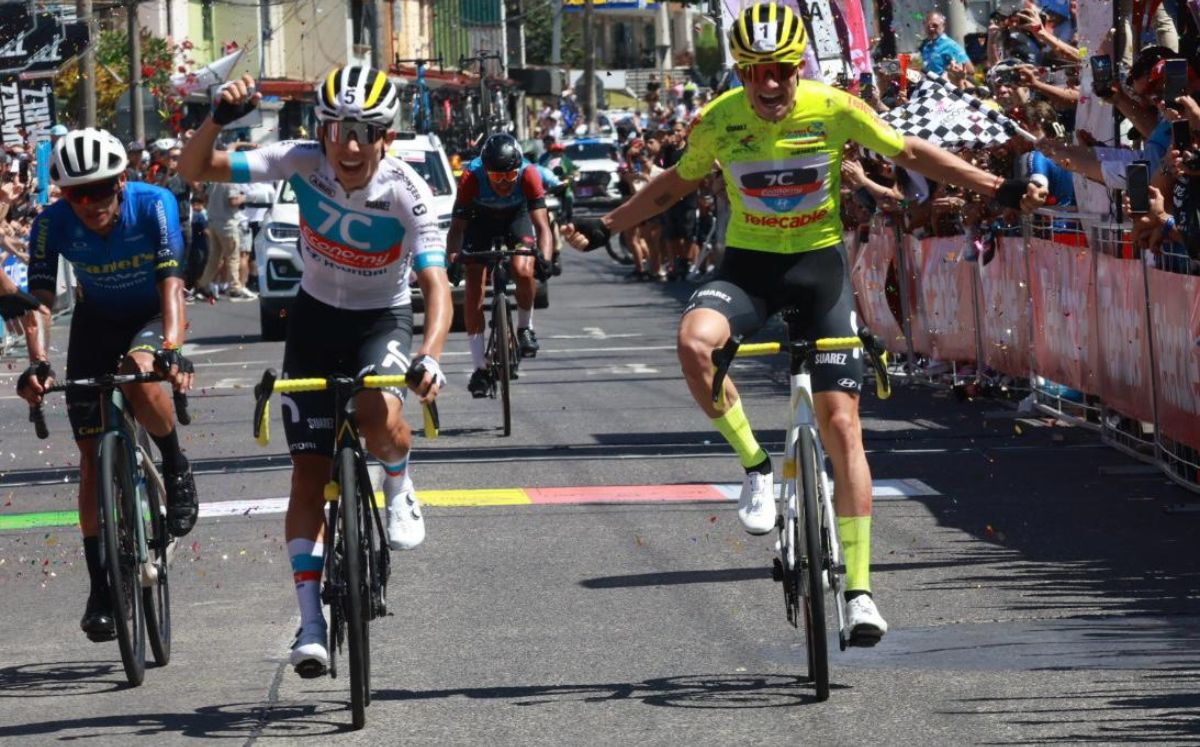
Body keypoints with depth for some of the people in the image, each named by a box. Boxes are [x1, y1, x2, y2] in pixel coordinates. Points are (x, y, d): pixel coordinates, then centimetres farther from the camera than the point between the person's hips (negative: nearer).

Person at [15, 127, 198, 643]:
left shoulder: (154, 205, -28)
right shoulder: (53, 224, -23)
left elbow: (171, 283, -35)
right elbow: (40, 298, -27)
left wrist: (171, 348, -51)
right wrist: (37, 363, -44)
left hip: (152, 316, -2)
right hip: (96, 323, 2)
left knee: (139, 375, -37)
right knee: (93, 455, -4)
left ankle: (176, 468, -8)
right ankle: (100, 589, 2)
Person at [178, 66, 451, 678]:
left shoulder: (406, 191, -26)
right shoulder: (303, 163, -21)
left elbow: (436, 286, -33)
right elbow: (195, 169, -20)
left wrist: (429, 356, -50)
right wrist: (218, 119, -40)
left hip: (383, 319, -2)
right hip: (316, 315, 2)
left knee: (378, 415, -34)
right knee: (310, 471, -5)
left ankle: (398, 486, 1)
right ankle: (310, 617, -2)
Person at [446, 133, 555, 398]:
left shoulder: (528, 175, -35)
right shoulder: (471, 177, -35)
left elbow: (542, 225, -38)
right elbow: (457, 225, -34)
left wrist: (544, 258, -56)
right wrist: (452, 257, -53)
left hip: (517, 217, 0)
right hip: (480, 220, 0)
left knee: (523, 271, -27)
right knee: (474, 290, -12)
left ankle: (525, 328, 2)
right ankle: (480, 368, -4)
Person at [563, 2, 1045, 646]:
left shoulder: (835, 109, -13)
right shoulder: (718, 121, -9)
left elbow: (912, 154, -1)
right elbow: (674, 185, 10)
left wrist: (999, 188, -5)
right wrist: (604, 228, 7)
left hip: (820, 261, -1)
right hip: (748, 262, 1)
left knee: (840, 423, -7)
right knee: (694, 340, -33)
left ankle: (859, 588, -2)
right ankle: (755, 465, -11)